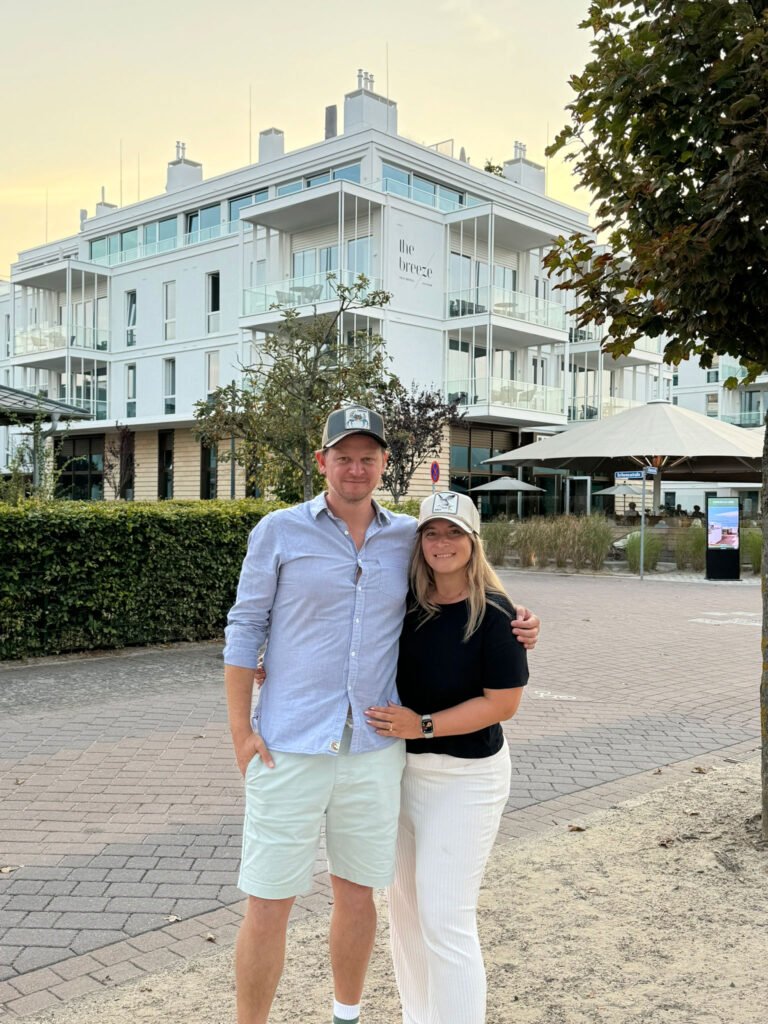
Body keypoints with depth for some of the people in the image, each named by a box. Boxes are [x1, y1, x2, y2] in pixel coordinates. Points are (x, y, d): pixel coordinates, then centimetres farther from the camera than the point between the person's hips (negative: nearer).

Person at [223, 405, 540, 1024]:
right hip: (289, 746, -3)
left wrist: (516, 625, 5)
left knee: (357, 893, 16)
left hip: (374, 749, 3)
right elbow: (245, 629, 0)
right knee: (269, 903, 2)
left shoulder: (408, 537, 6)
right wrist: (241, 730, -6)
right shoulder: (279, 532, -2)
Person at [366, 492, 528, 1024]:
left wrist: (424, 725, -21)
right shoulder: (407, 602, 0)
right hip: (401, 766, 6)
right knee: (405, 904, 17)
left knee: (445, 919, -4)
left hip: (465, 777, -6)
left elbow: (504, 702, -15)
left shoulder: (494, 614, -16)